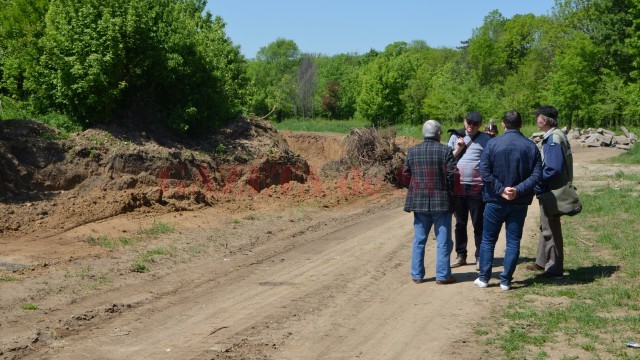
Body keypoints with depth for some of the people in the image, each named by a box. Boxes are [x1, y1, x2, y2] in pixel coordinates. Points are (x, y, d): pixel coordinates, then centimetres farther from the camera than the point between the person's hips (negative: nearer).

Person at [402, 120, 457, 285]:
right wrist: (450, 191, 5)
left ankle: (417, 275, 15)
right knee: (443, 241, 5)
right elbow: (452, 175, -11)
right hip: (441, 202, -4)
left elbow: (405, 175, 7)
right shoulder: (445, 151, -9)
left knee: (419, 240, 12)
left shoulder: (412, 151, 4)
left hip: (419, 202, 4)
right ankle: (442, 275, 7)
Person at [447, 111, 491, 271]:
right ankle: (461, 256, 19)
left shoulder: (485, 139, 0)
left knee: (478, 224, 3)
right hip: (458, 187, 3)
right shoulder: (455, 137, 8)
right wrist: (457, 150, -8)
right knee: (460, 224, 10)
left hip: (477, 188, -3)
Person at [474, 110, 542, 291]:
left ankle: (484, 277, 12)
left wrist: (501, 189, -12)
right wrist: (518, 190, -15)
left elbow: (484, 171, -14)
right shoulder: (531, 146, -1)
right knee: (513, 242, 9)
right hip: (519, 203, 1)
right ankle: (506, 280, 8)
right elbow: (537, 174, -9)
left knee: (488, 240, 11)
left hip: (495, 201, -1)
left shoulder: (493, 144, -7)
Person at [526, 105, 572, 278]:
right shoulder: (551, 137, 10)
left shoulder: (554, 139, -21)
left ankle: (554, 269, 8)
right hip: (548, 191, 10)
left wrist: (539, 185, -19)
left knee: (550, 230, -1)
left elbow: (554, 169, -28)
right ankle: (542, 262, 33)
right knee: (546, 227, 20)